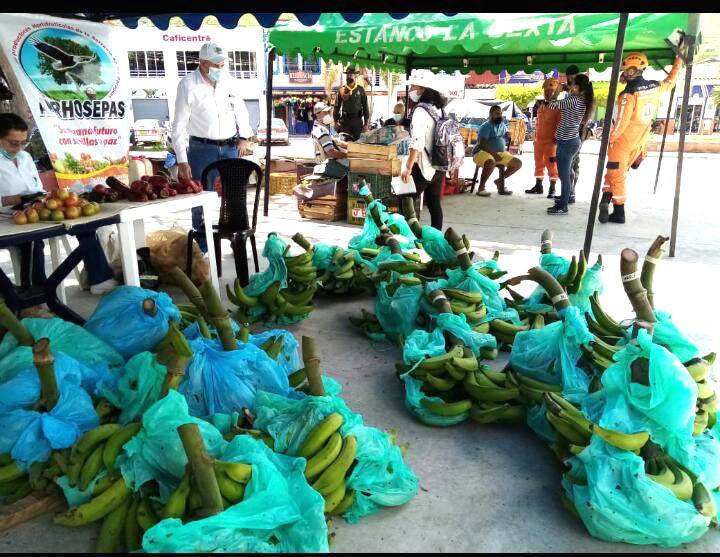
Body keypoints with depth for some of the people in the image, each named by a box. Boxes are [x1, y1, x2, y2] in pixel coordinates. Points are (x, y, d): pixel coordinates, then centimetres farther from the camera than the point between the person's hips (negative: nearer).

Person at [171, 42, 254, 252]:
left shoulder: (229, 81, 5)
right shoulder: (188, 84, -8)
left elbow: (241, 110, 19)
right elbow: (179, 125, -7)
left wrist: (243, 137, 6)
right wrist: (182, 160, -11)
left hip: (230, 148, 4)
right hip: (202, 148, -4)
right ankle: (202, 248, 17)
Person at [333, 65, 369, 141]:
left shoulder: (360, 90, 2)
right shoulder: (342, 90, 4)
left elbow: (365, 107, 3)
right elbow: (337, 106, 8)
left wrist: (366, 123, -1)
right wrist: (336, 121, 3)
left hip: (357, 120, 0)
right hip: (345, 120, 0)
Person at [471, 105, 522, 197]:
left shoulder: (503, 125, 15)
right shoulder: (486, 126, -10)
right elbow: (482, 144, -21)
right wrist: (494, 154, -28)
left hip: (500, 153, 8)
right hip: (483, 152, -8)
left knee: (518, 163, -2)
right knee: (491, 163, -42)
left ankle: (499, 181, 9)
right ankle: (481, 188, -24)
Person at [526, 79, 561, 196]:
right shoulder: (540, 105, 14)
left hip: (550, 141, -7)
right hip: (538, 140, 7)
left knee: (551, 164, -4)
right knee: (539, 163, 13)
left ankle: (552, 188, 2)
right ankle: (538, 186, 22)